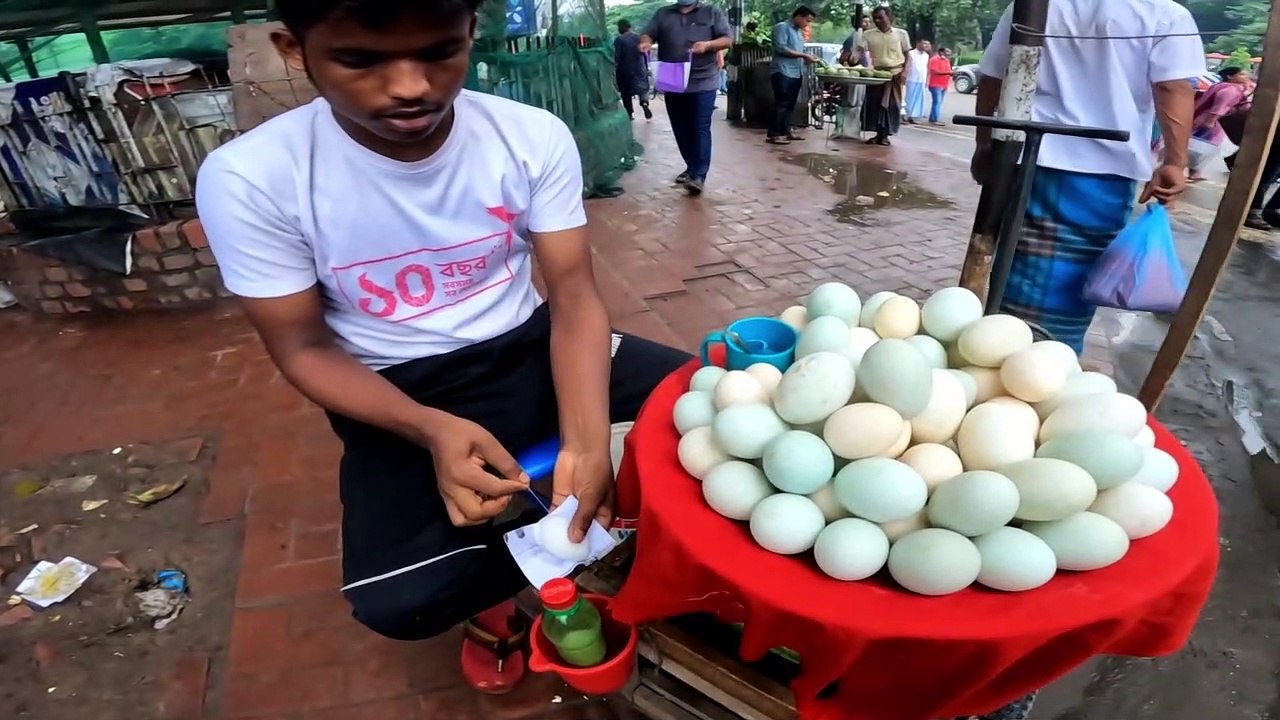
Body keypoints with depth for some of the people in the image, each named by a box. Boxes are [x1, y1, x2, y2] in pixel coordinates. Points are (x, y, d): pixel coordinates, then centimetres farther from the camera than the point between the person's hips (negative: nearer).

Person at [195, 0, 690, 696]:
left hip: (527, 350, 3)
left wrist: (585, 442, -30)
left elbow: (573, 293, -13)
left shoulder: (534, 136, -12)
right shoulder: (249, 179, -17)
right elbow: (305, 348, -10)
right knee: (398, 602, -24)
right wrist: (432, 429, -28)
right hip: (400, 395, -2)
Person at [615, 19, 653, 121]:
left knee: (626, 93, 10)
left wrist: (614, 71, -7)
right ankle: (644, 102, -14)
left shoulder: (618, 40, -10)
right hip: (639, 69, 3)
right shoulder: (639, 38, 3)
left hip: (625, 70, -3)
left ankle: (630, 113, 10)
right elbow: (645, 55, 8)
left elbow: (616, 58, -14)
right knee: (643, 88, 15)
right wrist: (646, 69, 17)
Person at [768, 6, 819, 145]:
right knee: (781, 104, -10)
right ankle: (773, 134, -9)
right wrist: (803, 55, -15)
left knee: (790, 104, 9)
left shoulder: (799, 32, 21)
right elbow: (781, 48, -16)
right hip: (783, 73, -8)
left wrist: (807, 59, 3)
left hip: (796, 73, 8)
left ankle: (785, 131, 14)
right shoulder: (782, 27, -4)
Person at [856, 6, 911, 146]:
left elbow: (907, 55, 5)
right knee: (873, 103, -3)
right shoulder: (868, 34, 1)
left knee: (892, 105, 0)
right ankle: (877, 134, 5)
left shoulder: (901, 33, 2)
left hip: (895, 73, -1)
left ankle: (885, 135, 7)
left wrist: (904, 71, -8)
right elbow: (860, 50, -8)